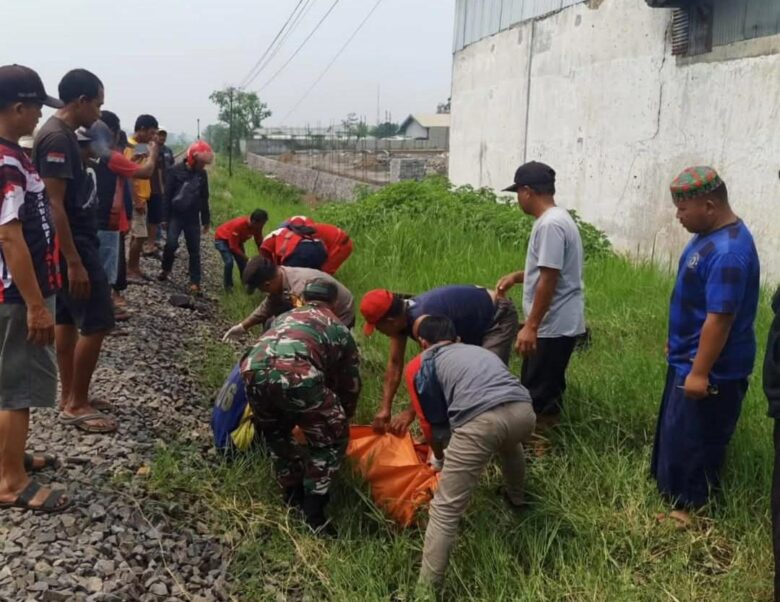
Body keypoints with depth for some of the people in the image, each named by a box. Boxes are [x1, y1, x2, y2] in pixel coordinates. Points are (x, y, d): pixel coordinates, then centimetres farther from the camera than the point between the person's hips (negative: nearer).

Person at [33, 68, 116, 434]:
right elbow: (54, 204, -24)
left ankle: (70, 397, 23)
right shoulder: (57, 138, -19)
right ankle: (76, 405, 3)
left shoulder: (63, 134, 12)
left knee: (68, 320, 14)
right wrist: (74, 261, -25)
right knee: (97, 322, -6)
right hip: (73, 244, -10)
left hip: (74, 241, 10)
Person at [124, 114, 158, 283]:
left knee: (137, 235, 12)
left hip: (142, 197, 9)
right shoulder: (131, 147, -15)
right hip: (135, 199, -9)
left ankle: (134, 267, 19)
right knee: (140, 235, -7)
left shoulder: (143, 146, 13)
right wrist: (137, 201, -22)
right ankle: (130, 270, 0)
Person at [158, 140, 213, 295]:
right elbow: (167, 195, -6)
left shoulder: (202, 174, 5)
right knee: (171, 244, -15)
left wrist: (206, 220, 12)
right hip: (176, 215, -3)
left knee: (194, 250, 1)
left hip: (192, 218, 3)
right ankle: (165, 269, 12)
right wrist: (165, 217, -9)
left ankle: (195, 282, 5)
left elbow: (204, 199, 12)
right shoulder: (176, 171, -8)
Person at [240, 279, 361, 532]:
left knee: (275, 433, 34)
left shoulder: (285, 317, 41)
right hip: (295, 375, -4)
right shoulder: (339, 330, 31)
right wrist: (340, 417, 56)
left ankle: (292, 494, 40)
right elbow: (350, 385, 36)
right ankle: (312, 512, 17)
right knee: (331, 440, 18)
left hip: (252, 369, 5)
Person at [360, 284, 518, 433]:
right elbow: (395, 364, -4)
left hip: (499, 317, -10)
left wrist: (411, 412, -23)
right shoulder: (400, 316, -8)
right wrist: (385, 409, -7)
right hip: (476, 323, 10)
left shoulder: (421, 322, -36)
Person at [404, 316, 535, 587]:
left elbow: (432, 421, 26)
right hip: (524, 410, 6)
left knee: (445, 511, 5)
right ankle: (516, 497, 65)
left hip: (481, 421, -6)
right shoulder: (480, 351, 38)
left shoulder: (419, 366, 23)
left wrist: (439, 458, 47)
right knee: (510, 445, 44)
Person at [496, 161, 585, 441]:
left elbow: (549, 279, -24)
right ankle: (546, 439, 29)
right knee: (547, 392, 18)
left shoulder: (550, 224, -20)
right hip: (557, 324, 10)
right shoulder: (555, 219, 13)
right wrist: (516, 276, 17)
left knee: (538, 395, -2)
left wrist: (531, 326, -22)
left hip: (553, 326, -10)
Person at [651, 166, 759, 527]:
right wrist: (677, 341, 23)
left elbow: (720, 318, -28)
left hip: (710, 368, -10)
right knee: (676, 432, 22)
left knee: (693, 439, 5)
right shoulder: (709, 235, 4)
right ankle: (673, 489, 38)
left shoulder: (728, 252, -29)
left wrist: (700, 373, -25)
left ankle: (690, 506, 21)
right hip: (689, 357, 10)